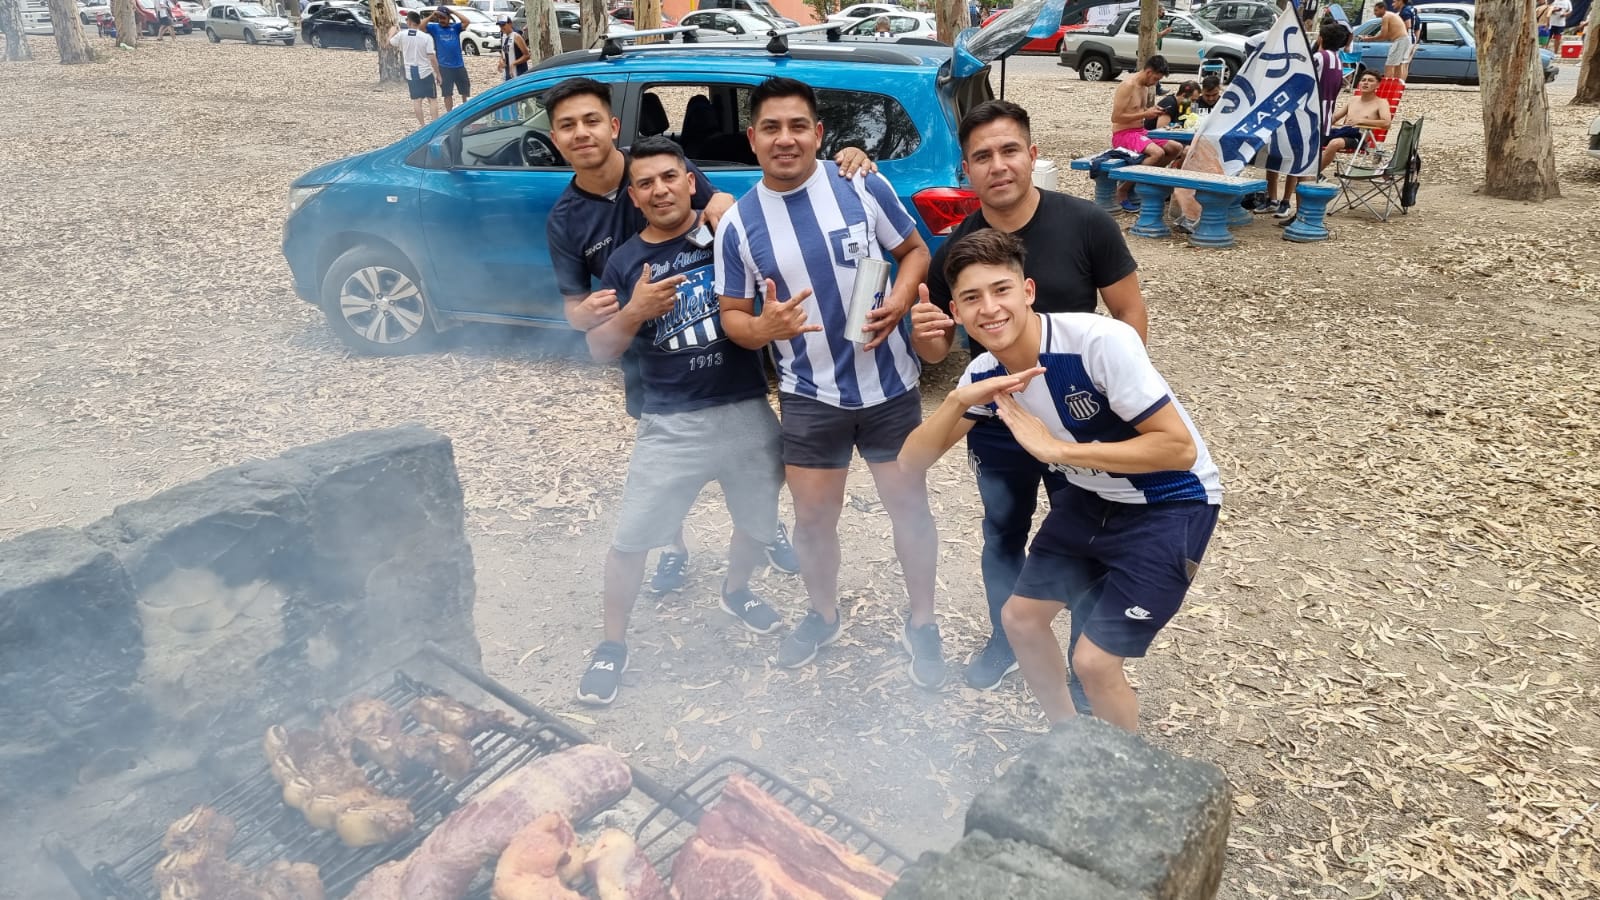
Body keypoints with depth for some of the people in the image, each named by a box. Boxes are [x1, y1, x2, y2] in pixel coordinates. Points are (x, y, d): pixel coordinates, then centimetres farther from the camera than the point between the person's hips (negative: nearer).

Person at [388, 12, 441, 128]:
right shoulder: (426, 37, -12)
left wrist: (392, 33, 31)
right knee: (432, 99, 5)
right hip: (425, 71, -2)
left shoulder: (401, 35, -6)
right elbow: (432, 58, -15)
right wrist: (438, 73, -5)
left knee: (416, 100, 10)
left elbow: (389, 43, 12)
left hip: (410, 72, 2)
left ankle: (422, 125, 12)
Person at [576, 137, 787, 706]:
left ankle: (736, 591, 50)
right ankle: (613, 644, 23)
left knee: (760, 523, 18)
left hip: (748, 412, 1)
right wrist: (634, 312, -18)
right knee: (631, 537, 1)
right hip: (672, 424, -1)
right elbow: (599, 351, 1)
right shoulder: (624, 262, 2)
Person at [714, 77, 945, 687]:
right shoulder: (738, 224, -6)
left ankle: (922, 624, 34)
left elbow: (915, 251, 3)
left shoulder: (865, 187, -9)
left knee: (909, 507, 11)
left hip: (890, 386, 0)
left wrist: (900, 299, -18)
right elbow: (731, 314, 1)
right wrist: (762, 327, -23)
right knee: (814, 519, 11)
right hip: (810, 396, 1)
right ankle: (823, 616, 39)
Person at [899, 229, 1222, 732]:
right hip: (1092, 499, 7)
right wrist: (958, 400, -28)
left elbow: (1179, 447, -29)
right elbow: (911, 462, -10)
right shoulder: (983, 375, -10)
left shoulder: (1099, 341, -30)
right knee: (1020, 619, 11)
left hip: (1172, 506, -7)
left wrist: (1057, 449, -31)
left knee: (1093, 661, -9)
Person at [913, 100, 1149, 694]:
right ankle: (1005, 641, 44)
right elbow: (937, 352, 0)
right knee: (1003, 537, 20)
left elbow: (1132, 316, -7)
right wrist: (924, 333, -24)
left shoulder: (1086, 225, -15)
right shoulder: (955, 250, -8)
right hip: (996, 429, 2)